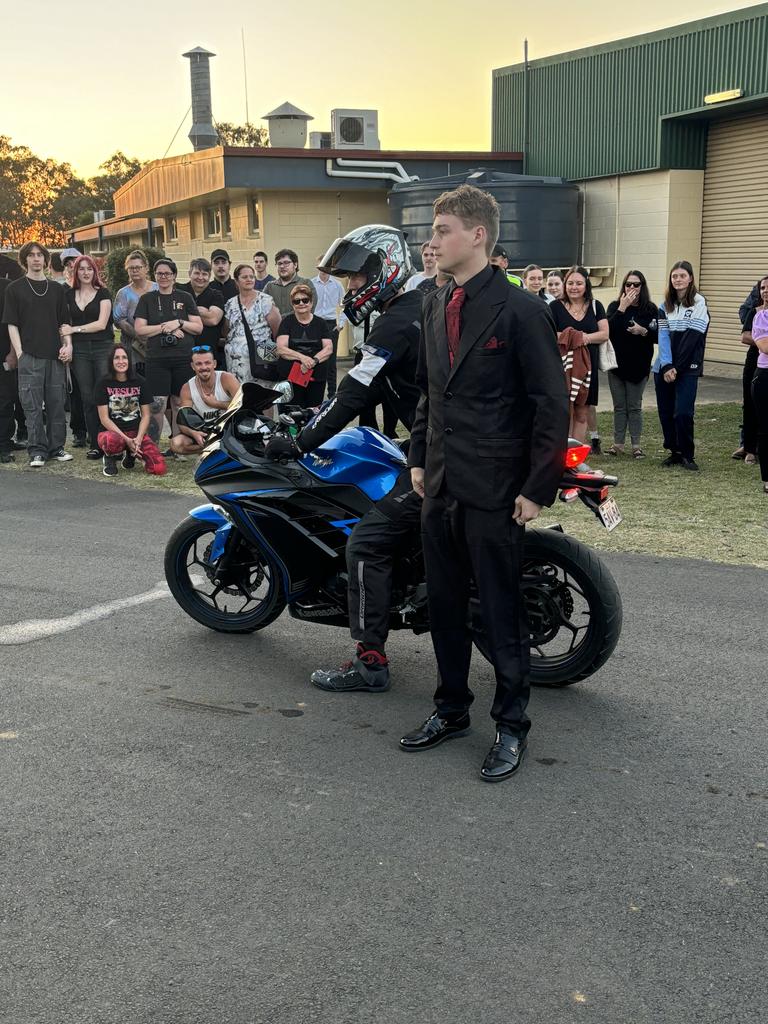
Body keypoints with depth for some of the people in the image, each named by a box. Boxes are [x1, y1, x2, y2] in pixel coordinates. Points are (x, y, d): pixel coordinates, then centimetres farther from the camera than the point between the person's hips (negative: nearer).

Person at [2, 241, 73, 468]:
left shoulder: (56, 289, 13)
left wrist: (68, 345, 0)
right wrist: (20, 354, -9)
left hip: (56, 356, 3)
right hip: (30, 356, -3)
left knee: (57, 404, 6)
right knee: (33, 406, -2)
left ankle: (56, 447, 16)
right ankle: (37, 451, 3)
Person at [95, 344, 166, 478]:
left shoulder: (140, 382, 7)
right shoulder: (103, 384, -1)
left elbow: (146, 415, 5)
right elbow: (104, 418, -6)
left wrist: (138, 439, -12)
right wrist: (126, 439, -17)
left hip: (137, 432, 3)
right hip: (113, 432, -3)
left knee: (159, 468, -21)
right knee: (111, 441, -44)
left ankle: (130, 454, 12)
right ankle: (110, 458, -4)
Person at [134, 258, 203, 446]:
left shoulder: (185, 298, 11)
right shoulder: (147, 299, 10)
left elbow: (198, 327, 7)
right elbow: (139, 329, 1)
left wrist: (179, 323, -8)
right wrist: (164, 327, -9)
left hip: (183, 358, 1)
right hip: (157, 359, -1)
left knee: (179, 402, 4)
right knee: (157, 404, -8)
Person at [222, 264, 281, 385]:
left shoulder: (265, 300, -1)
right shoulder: (230, 304, 11)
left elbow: (277, 328, -1)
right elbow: (226, 332, 21)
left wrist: (276, 349, 1)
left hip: (260, 358, -3)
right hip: (235, 360, 3)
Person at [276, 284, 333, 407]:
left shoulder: (320, 323, 11)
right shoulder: (287, 321, 5)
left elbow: (329, 349, 4)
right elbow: (281, 349, -4)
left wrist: (314, 360, -15)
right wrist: (302, 357, -19)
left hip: (317, 378, 2)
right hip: (290, 377, -2)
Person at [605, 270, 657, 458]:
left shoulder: (650, 309, -1)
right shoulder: (615, 306, 1)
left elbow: (659, 337, -2)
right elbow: (608, 330, -15)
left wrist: (644, 331, -19)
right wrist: (622, 308, -19)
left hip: (639, 365, -1)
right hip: (617, 364, 1)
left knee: (635, 406, 4)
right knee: (619, 406, 9)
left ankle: (636, 445, 10)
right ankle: (618, 443, 15)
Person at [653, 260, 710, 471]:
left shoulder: (699, 302, -3)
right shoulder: (665, 305, 11)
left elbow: (692, 337, -10)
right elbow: (663, 335, 1)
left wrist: (676, 367, -13)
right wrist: (666, 366, -13)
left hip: (687, 368, -4)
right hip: (663, 367, 4)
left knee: (683, 413, -12)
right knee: (666, 412, 4)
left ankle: (687, 455, 1)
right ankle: (674, 452, 17)